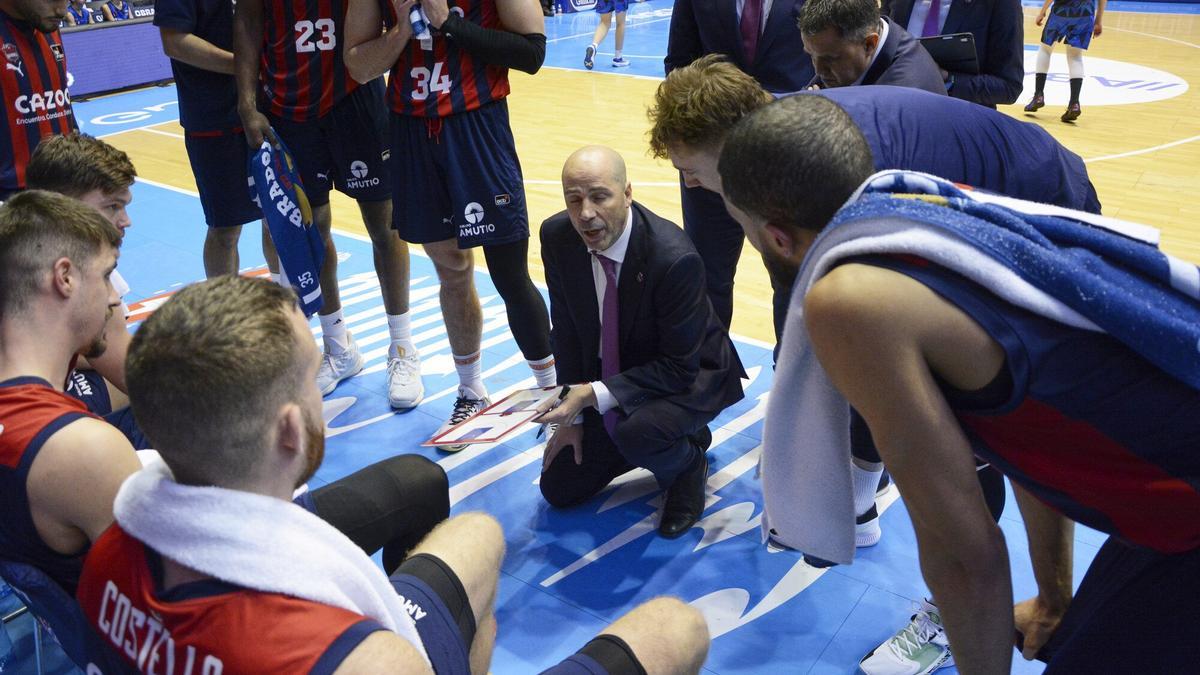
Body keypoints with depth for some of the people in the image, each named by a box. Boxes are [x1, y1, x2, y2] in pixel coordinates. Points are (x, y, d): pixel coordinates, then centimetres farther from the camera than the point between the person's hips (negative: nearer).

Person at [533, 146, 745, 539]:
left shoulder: (674, 258, -33)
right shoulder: (557, 236, -16)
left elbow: (680, 367, -26)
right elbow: (566, 328, -2)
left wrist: (594, 395, -32)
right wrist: (572, 412, -2)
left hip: (688, 377, -6)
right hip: (610, 374, 6)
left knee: (635, 431, -38)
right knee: (559, 488, 7)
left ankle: (688, 463, -1)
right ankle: (658, 440, 25)